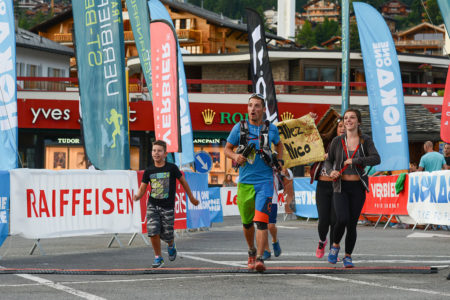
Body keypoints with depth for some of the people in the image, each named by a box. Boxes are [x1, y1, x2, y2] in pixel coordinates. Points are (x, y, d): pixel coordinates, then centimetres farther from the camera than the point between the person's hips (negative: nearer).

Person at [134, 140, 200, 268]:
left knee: (166, 235, 2)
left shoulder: (172, 168, -7)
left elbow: (183, 181, 6)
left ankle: (171, 246, 39)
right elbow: (142, 188, 4)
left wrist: (192, 198, 14)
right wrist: (137, 196, -19)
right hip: (152, 206, 2)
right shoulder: (149, 171, 0)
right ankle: (158, 258, 6)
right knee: (153, 232, -13)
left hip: (167, 207, -2)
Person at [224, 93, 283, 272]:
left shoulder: (271, 128, 4)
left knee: (261, 221, -16)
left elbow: (279, 144, 25)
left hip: (265, 181, -2)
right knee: (247, 222, 13)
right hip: (245, 181, 2)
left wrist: (279, 161, 8)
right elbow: (227, 149, 10)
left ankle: (259, 259, -19)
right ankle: (251, 251, 38)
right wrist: (235, 156, -11)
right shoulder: (239, 128, 2)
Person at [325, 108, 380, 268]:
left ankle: (348, 256, 18)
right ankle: (335, 245, 11)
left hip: (358, 187, 0)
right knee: (342, 220, -18)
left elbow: (376, 159, -13)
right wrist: (330, 171, -8)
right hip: (341, 186, 0)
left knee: (352, 223, 1)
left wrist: (355, 161, -20)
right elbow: (329, 160, 13)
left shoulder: (365, 141, 0)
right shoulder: (337, 141, 3)